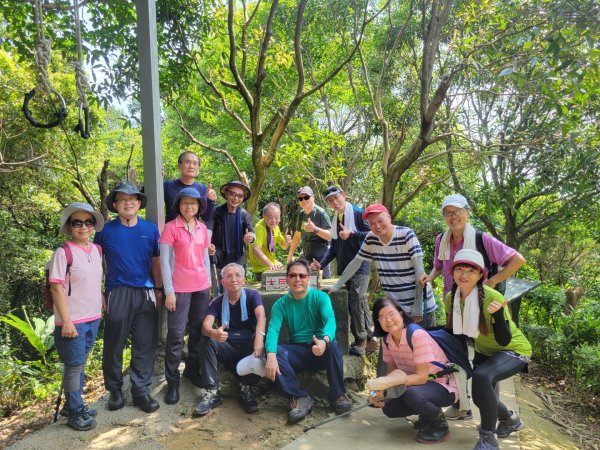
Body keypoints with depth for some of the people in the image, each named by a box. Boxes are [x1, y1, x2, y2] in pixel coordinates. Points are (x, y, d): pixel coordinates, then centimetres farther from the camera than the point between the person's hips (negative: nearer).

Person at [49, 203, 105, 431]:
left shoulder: (97, 250, 5)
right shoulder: (63, 253, -14)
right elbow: (56, 288, -15)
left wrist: (103, 303, 13)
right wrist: (66, 321, -18)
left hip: (93, 318, 6)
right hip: (73, 321, -6)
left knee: (81, 363, 19)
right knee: (74, 366, 5)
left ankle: (75, 404, 34)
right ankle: (74, 412, 21)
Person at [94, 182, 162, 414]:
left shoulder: (150, 228, 6)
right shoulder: (106, 230, 2)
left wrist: (158, 289, 8)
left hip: (146, 293, 2)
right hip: (117, 293, -1)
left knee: (145, 344, 5)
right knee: (114, 344, 8)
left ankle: (141, 390, 18)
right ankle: (115, 390, 25)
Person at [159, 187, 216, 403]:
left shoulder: (202, 228, 8)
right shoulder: (171, 227, -6)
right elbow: (164, 260, -8)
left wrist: (208, 284, 13)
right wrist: (169, 291, -11)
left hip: (201, 287, 5)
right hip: (180, 288, -5)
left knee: (198, 331, 12)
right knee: (176, 335, -1)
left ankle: (193, 369, 30)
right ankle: (172, 381, 12)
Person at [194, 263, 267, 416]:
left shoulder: (252, 295, -3)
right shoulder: (217, 302, 3)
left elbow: (261, 316, -23)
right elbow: (205, 325, -14)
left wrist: (259, 336, -46)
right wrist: (213, 333, -40)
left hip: (248, 348, -2)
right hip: (228, 348, 2)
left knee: (258, 338, -32)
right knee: (206, 341, -24)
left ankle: (246, 387, -19)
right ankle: (211, 392, -23)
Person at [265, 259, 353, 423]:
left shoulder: (320, 297, -5)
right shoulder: (280, 304, 1)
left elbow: (330, 320, -23)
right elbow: (273, 329, -15)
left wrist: (325, 341, -47)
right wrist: (271, 355, -37)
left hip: (321, 352, -2)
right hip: (297, 353, 2)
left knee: (333, 345, -34)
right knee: (274, 351, -27)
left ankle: (338, 395, -17)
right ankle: (300, 397, -21)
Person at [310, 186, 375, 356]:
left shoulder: (358, 213, -5)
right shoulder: (335, 220, 15)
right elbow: (334, 247, 17)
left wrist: (352, 233, -19)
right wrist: (321, 264, 7)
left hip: (359, 267, -7)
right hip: (343, 269, 7)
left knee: (357, 302, -11)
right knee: (360, 304, 11)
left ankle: (360, 341, 2)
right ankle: (370, 338, 21)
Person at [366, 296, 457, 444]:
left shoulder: (418, 335, -28)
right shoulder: (386, 339, -6)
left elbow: (422, 377, -28)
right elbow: (392, 370, 4)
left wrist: (384, 383, -33)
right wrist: (379, 391, -16)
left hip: (444, 386, -7)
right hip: (418, 384, 7)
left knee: (412, 394, -33)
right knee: (389, 409, -3)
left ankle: (439, 425, -5)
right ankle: (427, 415, 19)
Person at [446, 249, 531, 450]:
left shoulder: (493, 297, -31)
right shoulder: (451, 298, -13)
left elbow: (504, 341, -28)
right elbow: (452, 331, 2)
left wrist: (498, 314, -44)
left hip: (513, 350, -7)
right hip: (484, 351, 7)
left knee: (481, 377, -34)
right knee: (481, 396, 11)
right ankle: (510, 419, 45)